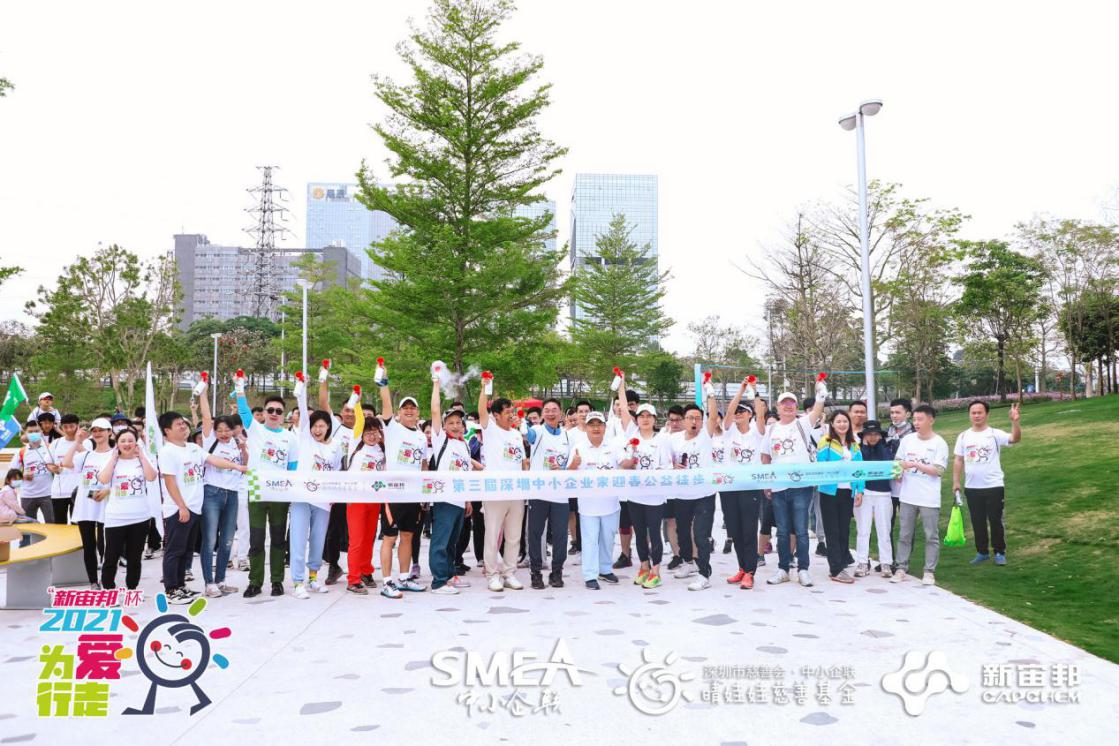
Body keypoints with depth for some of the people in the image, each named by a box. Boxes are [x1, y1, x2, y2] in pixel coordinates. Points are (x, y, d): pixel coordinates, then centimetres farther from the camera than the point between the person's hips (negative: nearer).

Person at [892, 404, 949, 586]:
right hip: (908, 496, 3)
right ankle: (901, 569, 16)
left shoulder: (939, 443, -5)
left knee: (931, 536, 5)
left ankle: (929, 572, 15)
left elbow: (938, 470, -11)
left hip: (929, 499, -3)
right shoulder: (907, 440, 5)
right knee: (904, 535, 8)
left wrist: (914, 464, -18)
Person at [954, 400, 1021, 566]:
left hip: (994, 486, -3)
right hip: (972, 487, 3)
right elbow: (958, 460, 8)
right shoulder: (963, 436, 5)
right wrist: (955, 481, 1)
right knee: (977, 522, 11)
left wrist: (1015, 421, -40)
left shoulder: (995, 434, -5)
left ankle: (1000, 552, 18)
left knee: (995, 520, 5)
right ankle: (982, 552, 23)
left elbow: (1015, 439, -24)